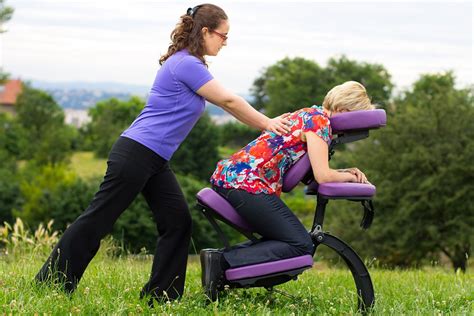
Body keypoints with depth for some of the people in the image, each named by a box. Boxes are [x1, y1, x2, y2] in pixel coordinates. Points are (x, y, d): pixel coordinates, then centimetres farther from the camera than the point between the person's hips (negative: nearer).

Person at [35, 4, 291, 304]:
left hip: (154, 161, 10)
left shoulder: (188, 63, 15)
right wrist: (267, 124, 1)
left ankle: (159, 296, 12)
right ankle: (50, 283, 4)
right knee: (97, 221, -4)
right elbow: (229, 101, -10)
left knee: (178, 222, 7)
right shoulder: (187, 64, -15)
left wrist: (267, 123, 15)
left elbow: (225, 102, 20)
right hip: (136, 154, -10)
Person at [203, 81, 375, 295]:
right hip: (246, 182, -10)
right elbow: (322, 176, -14)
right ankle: (223, 262, -17)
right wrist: (349, 176, 4)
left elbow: (311, 171, 21)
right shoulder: (319, 120, -7)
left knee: (281, 239, 19)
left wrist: (345, 172, 11)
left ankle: (220, 257, 2)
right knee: (301, 246, -8)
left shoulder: (309, 114, 22)